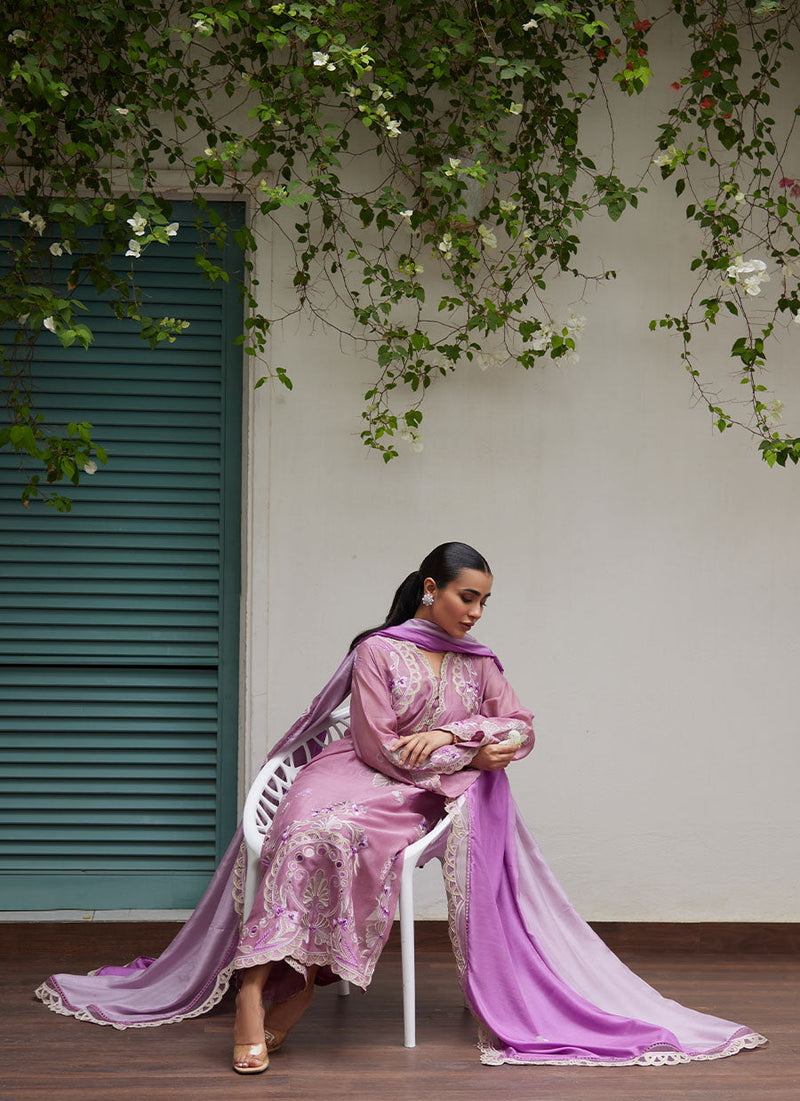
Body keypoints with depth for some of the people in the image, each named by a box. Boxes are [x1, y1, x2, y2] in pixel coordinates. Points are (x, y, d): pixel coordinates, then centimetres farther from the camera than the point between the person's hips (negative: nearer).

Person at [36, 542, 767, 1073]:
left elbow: (521, 729, 6)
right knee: (314, 832, -36)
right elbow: (382, 748, -7)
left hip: (433, 794, 3)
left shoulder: (480, 663, 16)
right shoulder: (378, 652, 0)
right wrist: (472, 753, -4)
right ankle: (255, 991, -39)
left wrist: (447, 733, -9)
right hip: (361, 781, -3)